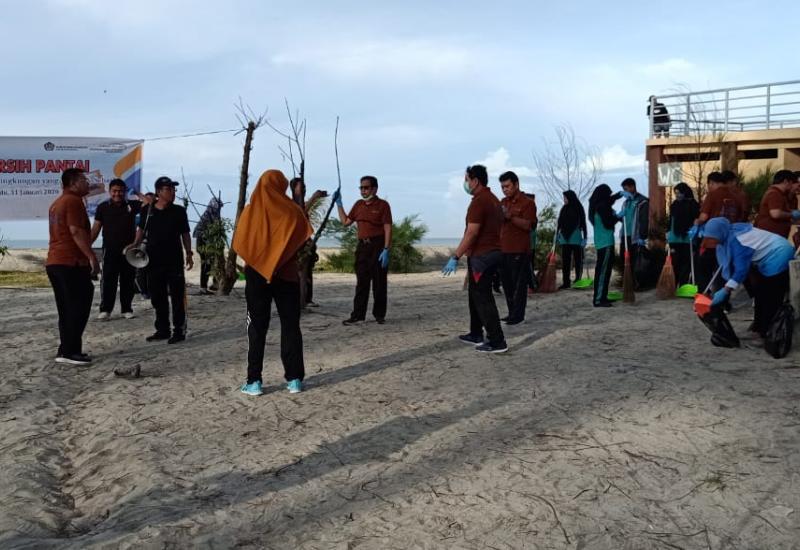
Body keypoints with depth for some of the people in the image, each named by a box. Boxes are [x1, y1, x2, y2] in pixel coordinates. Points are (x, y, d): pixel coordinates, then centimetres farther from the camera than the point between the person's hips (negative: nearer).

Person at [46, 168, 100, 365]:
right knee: (79, 307, -7)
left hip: (54, 261, 10)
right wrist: (92, 256, -21)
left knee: (67, 309, 11)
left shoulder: (57, 203, 23)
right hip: (71, 262, -10)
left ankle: (65, 350, 12)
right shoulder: (74, 201, -9)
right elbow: (76, 231, -20)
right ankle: (70, 351, -9)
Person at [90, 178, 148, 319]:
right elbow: (96, 228, 4)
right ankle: (105, 309, 1)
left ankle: (127, 309, 14)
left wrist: (137, 194, -2)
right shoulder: (103, 207, 4)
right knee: (108, 280, -3)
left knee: (128, 281, 6)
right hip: (110, 250, -1)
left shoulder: (132, 205, 6)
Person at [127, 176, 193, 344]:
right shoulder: (147, 210, 5)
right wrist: (135, 245, 1)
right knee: (157, 297, 10)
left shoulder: (179, 211, 1)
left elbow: (185, 234, 6)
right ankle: (162, 330, 21)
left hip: (174, 260, -3)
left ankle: (179, 330, 4)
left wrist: (189, 253, -1)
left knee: (177, 296, -3)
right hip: (154, 260, 3)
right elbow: (141, 230, 17)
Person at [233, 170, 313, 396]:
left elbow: (238, 244, 0)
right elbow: (304, 241, -2)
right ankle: (294, 379, 7)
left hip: (257, 273, 0)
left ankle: (254, 381, 3)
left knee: (257, 327, 5)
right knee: (290, 325, 7)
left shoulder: (250, 211, -3)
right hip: (287, 273, 0)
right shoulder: (292, 211, -4)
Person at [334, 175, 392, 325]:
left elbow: (388, 229, -10)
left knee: (379, 283, 1)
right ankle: (358, 315, 8)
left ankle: (379, 315, 11)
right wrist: (339, 204, 15)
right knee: (361, 283, 5)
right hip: (362, 246, 5)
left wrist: (386, 250, -17)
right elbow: (345, 222, 19)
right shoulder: (358, 205, 14)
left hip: (378, 246, -5)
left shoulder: (382, 205, -5)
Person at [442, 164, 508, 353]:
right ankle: (476, 334, 27)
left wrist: (455, 257, -22)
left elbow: (471, 233, -23)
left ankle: (497, 342, -6)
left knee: (482, 298, -6)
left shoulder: (479, 201, -16)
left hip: (481, 255, -10)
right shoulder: (493, 199, 15)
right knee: (476, 294, 19)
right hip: (493, 251, 10)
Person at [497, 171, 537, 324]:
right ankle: (512, 313, 20)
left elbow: (527, 225, -16)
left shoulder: (527, 203, -5)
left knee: (519, 284, -4)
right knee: (507, 283, 11)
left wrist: (510, 216, -25)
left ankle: (518, 315, 1)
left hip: (519, 251, -7)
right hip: (503, 249, 7)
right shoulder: (503, 202, 16)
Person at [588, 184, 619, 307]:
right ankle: (598, 299, -9)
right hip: (606, 242, -10)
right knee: (603, 270, -9)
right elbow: (608, 224, -17)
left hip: (602, 241, 10)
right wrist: (618, 216, -4)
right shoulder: (602, 206, -15)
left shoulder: (596, 205, 12)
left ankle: (601, 297, 19)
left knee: (604, 269, 14)